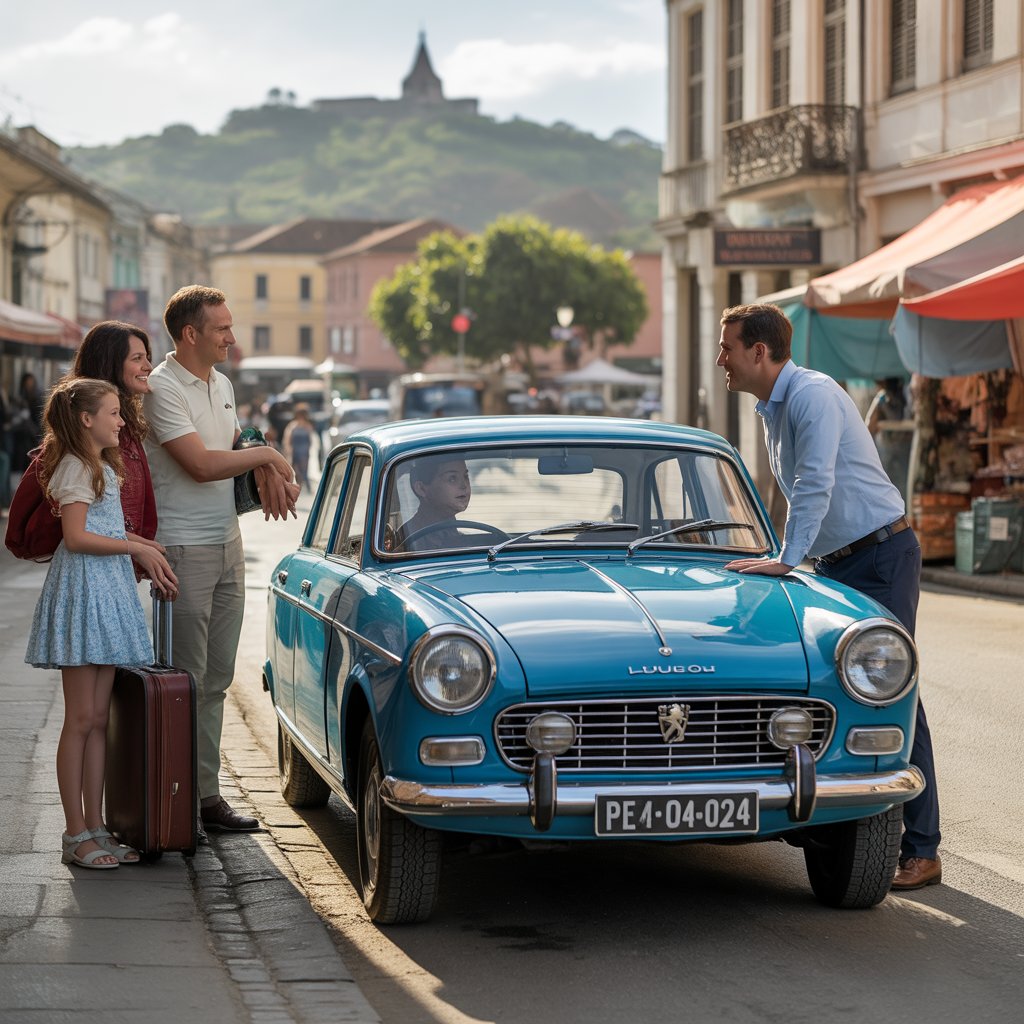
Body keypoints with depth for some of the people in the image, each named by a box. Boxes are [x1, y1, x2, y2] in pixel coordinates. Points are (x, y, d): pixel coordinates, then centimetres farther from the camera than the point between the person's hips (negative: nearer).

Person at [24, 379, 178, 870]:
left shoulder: (101, 468, 20)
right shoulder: (76, 468, -10)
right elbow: (76, 537, -19)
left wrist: (147, 557, 17)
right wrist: (135, 548, -14)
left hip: (109, 592, 9)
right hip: (82, 592, -9)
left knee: (98, 718, 8)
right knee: (81, 719, -6)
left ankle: (95, 826, 11)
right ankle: (76, 835, -3)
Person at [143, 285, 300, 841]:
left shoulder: (222, 384, 13)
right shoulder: (162, 388, -14)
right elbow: (202, 463, -20)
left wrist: (268, 474, 2)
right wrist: (266, 455, -8)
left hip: (228, 546, 8)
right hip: (183, 550, -8)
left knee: (216, 679, 10)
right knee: (186, 680, -5)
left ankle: (207, 794, 15)